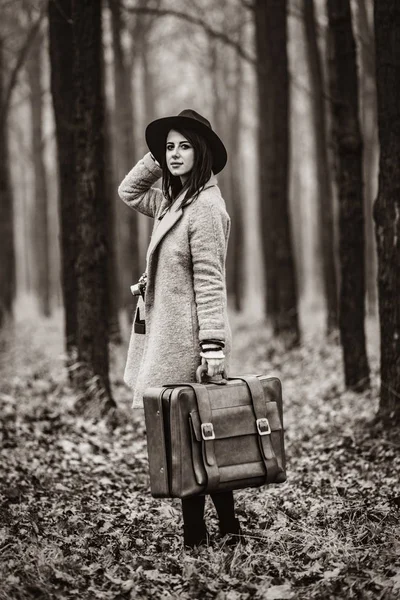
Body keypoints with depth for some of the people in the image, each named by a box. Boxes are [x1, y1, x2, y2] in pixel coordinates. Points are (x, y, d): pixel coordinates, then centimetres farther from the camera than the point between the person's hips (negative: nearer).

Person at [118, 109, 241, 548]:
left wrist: (214, 344, -21)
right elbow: (129, 192, 30)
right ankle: (227, 528, 17)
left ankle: (196, 535, 3)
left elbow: (209, 280, -18)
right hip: (167, 334, 9)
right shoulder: (174, 202, 13)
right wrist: (155, 160, 14)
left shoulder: (205, 207, -13)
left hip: (187, 340, -9)